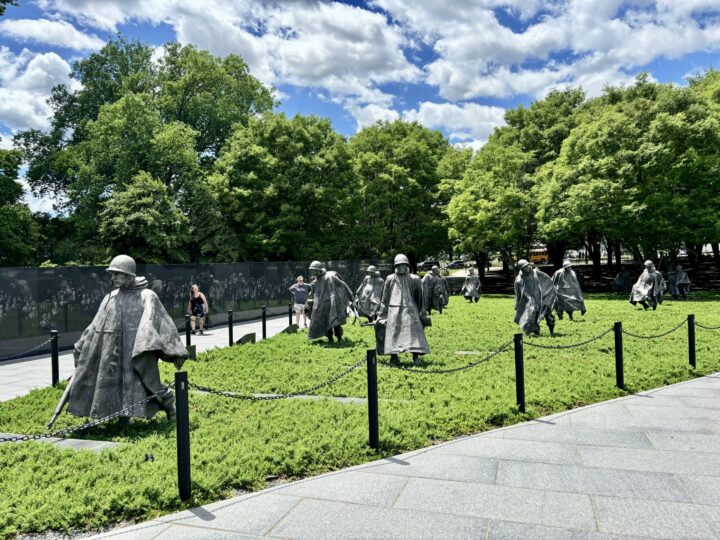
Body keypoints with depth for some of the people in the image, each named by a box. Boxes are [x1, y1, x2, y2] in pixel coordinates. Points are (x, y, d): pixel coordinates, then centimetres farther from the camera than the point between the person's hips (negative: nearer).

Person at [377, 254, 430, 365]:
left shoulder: (414, 279, 8)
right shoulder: (390, 279, 10)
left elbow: (420, 298, 12)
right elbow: (385, 299, 14)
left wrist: (422, 314, 10)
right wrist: (382, 314, 12)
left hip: (410, 310, -1)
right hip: (394, 310, 1)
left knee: (413, 332, -9)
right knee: (393, 332, -3)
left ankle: (416, 356, -8)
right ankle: (393, 356, 5)